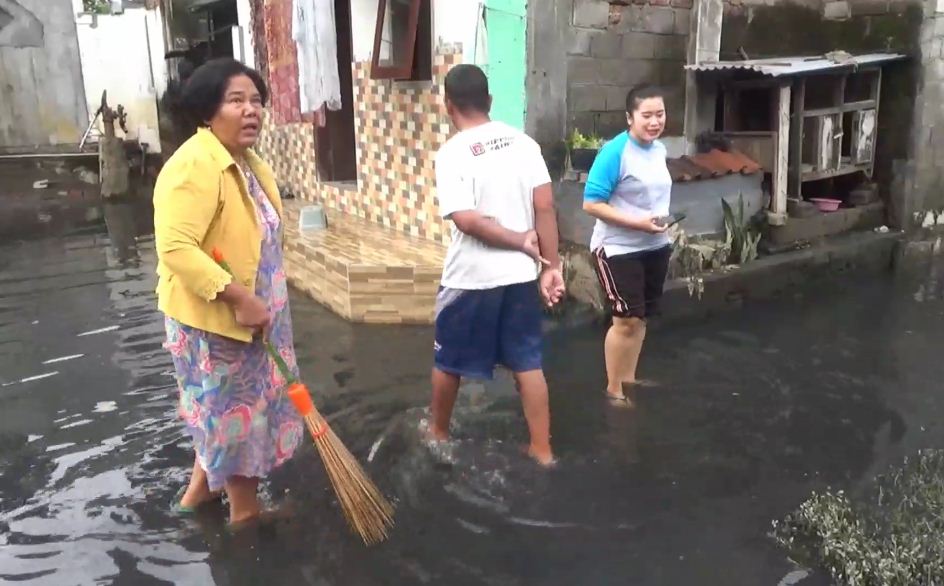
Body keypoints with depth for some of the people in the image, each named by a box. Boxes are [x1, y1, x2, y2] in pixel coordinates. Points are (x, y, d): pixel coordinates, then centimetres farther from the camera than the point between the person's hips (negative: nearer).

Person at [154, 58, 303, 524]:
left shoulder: (244, 161, 8)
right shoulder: (194, 166, -24)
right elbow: (176, 249, -31)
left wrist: (258, 301, 16)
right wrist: (238, 297, -31)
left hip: (253, 314, 10)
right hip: (212, 319, -10)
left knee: (224, 409, 23)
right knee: (237, 412, 6)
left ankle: (198, 492, 43)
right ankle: (244, 511, 27)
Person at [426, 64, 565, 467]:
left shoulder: (452, 153, -12)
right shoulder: (523, 142, 1)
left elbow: (467, 221, -20)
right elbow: (545, 207, -4)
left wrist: (522, 242, -9)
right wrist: (551, 266, -1)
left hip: (471, 278, -4)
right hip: (520, 274, 4)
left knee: (448, 360, 17)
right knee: (528, 363, 12)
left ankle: (438, 431, 37)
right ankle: (541, 449, 18)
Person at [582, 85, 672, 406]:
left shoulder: (659, 149, 5)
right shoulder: (614, 152, -19)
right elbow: (591, 204, -21)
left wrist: (660, 221, 8)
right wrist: (638, 223, -24)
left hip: (655, 246, 8)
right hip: (619, 249, -8)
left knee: (641, 317, 15)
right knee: (627, 319, -6)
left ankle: (629, 378, 32)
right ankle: (613, 388, 12)